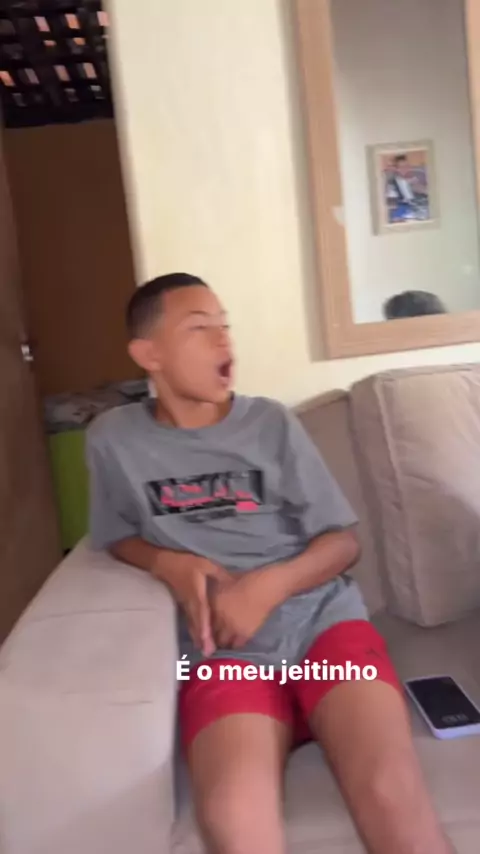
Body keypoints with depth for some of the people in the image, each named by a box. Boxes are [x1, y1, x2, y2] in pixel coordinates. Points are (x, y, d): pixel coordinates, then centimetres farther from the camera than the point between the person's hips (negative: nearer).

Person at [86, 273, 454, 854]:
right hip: (224, 648, 0)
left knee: (392, 793, -27)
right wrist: (169, 564, -5)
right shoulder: (114, 439, 6)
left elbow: (344, 541, 7)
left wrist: (269, 585, -12)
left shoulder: (271, 422, 6)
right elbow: (116, 536, 18)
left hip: (322, 617, 1)